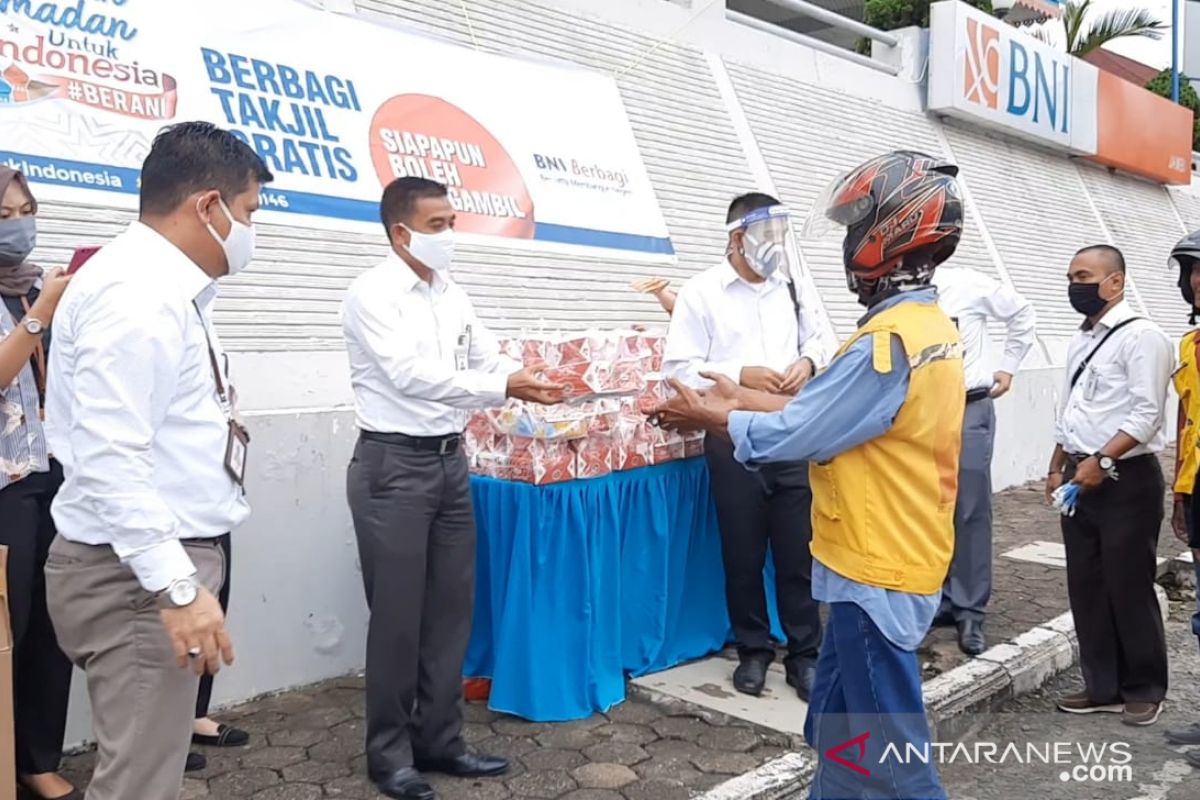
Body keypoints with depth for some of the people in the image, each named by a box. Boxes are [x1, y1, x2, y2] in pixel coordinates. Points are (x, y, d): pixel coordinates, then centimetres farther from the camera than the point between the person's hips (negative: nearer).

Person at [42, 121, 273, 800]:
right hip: (138, 575, -10)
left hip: (162, 562, 10)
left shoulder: (164, 287, 13)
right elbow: (107, 458, -26)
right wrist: (177, 587, -27)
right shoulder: (137, 292, -19)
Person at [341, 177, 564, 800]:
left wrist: (533, 379, -13)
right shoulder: (373, 293, -11)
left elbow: (489, 359, 7)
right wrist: (505, 390, -27)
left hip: (450, 460, 7)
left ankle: (439, 739, 27)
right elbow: (410, 374, -22)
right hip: (393, 465, -7)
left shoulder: (452, 295, 10)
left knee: (451, 607, 12)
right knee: (397, 615, 3)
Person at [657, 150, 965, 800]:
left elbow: (794, 434, -18)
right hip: (891, 559, 10)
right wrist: (740, 399, 14)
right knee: (837, 730, 21)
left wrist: (709, 417, -2)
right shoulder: (930, 327, 9)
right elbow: (827, 408, 12)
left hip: (875, 572, -10)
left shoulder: (888, 342, -24)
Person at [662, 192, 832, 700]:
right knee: (743, 555, 9)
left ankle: (805, 655, 21)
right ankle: (753, 652, 26)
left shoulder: (792, 288, 9)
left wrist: (808, 362, -2)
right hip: (734, 441, -3)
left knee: (799, 552, 7)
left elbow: (817, 340, 20)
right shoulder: (701, 293, -4)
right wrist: (740, 376, -18)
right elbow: (678, 368, -8)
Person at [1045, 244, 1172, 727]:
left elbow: (1147, 413, -18)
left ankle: (1144, 690, 19)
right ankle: (1103, 687, 23)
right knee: (1086, 589, 11)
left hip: (1126, 482, -8)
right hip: (1081, 482, 8)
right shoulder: (1081, 341, 15)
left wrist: (1101, 461, -21)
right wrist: (1058, 468, 15)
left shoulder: (1140, 336, -12)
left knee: (1130, 589, 2)